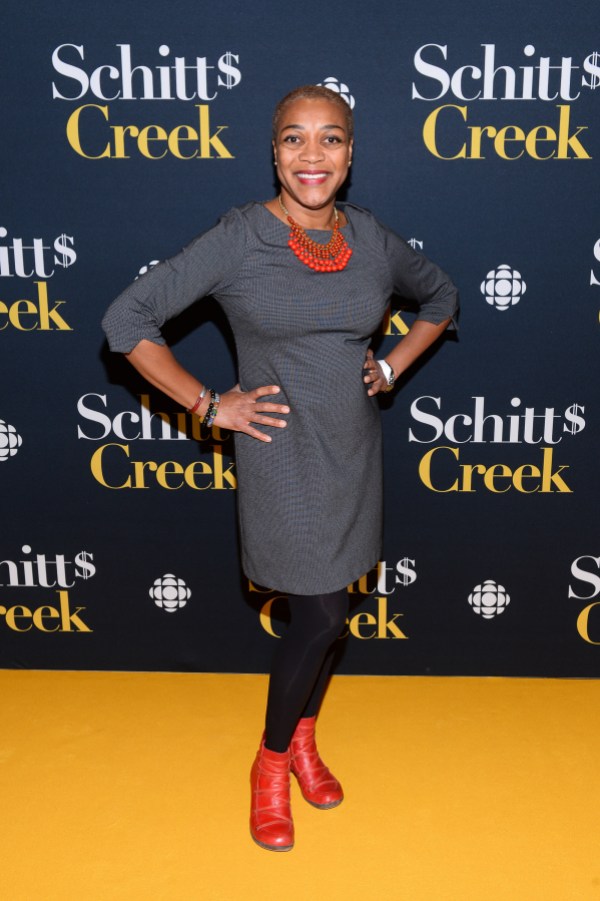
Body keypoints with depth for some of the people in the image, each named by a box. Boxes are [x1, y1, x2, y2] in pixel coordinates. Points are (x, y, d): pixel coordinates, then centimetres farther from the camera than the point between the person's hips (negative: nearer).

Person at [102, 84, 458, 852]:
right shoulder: (239, 238, -13)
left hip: (355, 450, 5)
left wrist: (391, 367, 8)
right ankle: (271, 761, 26)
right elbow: (127, 321, -13)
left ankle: (303, 737, 40)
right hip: (281, 453, -4)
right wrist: (209, 405, -13)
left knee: (324, 606, 15)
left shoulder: (371, 240, 1)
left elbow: (439, 297, 20)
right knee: (322, 612, -1)